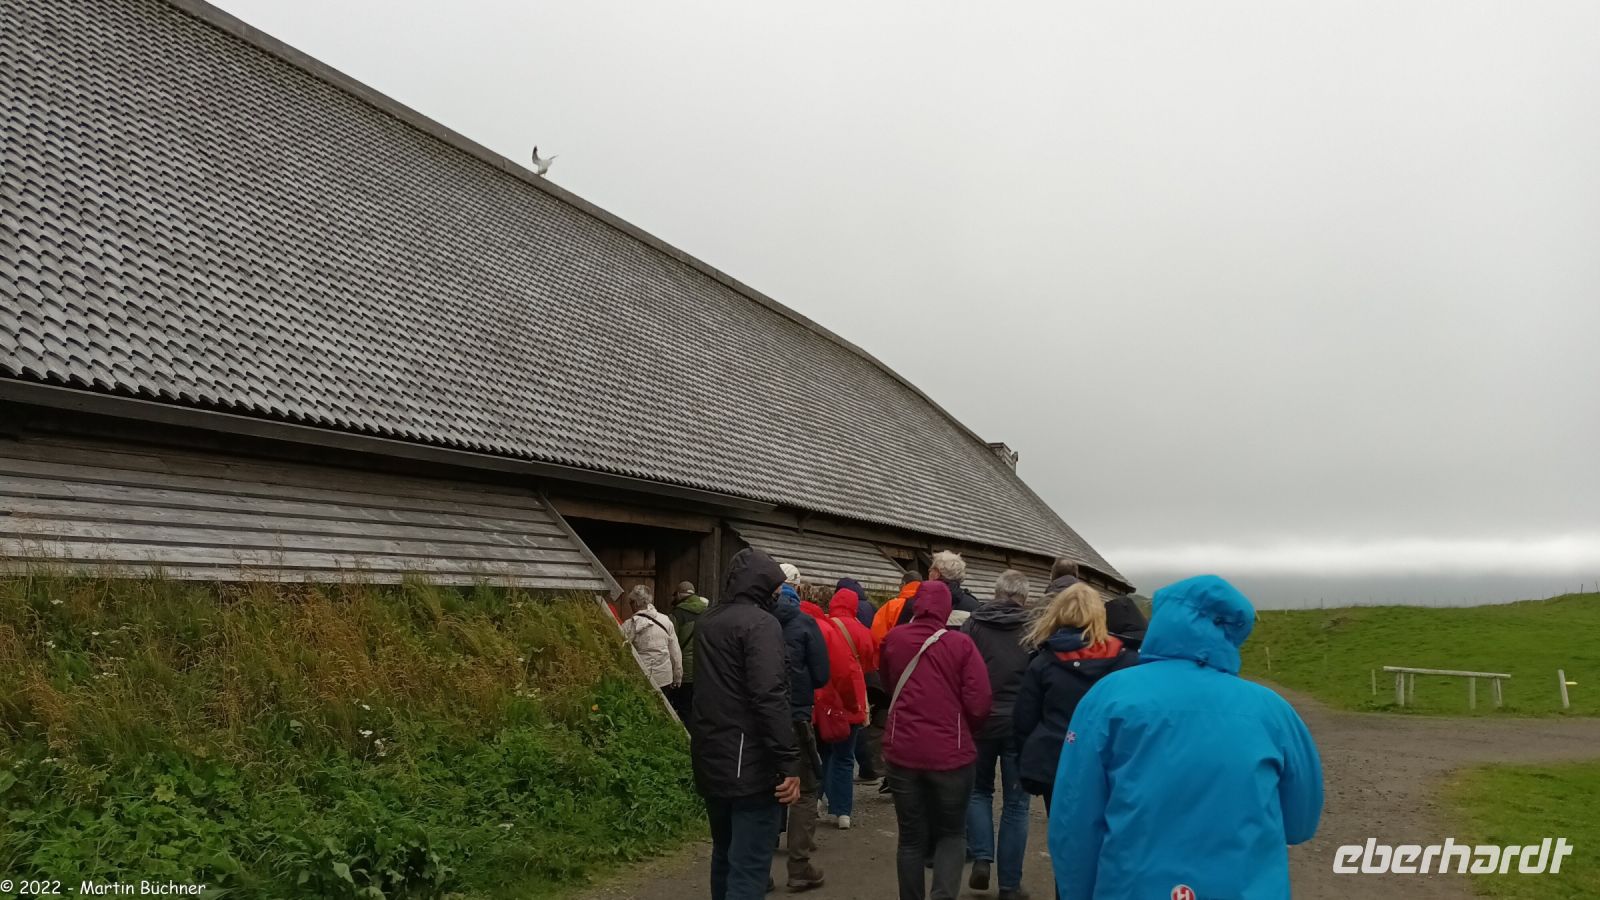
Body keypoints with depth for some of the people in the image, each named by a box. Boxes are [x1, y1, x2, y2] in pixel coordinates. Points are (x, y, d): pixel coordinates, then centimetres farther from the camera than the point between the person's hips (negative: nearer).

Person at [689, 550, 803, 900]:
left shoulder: (707, 621, 13)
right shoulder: (761, 623, -15)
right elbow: (770, 697, -23)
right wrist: (788, 762, -23)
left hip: (710, 759, 9)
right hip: (749, 764, -9)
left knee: (724, 856, 21)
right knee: (748, 868, -5)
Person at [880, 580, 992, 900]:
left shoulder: (893, 639, 1)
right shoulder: (961, 644, -9)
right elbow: (978, 704, -11)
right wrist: (961, 732, 9)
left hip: (903, 752, 2)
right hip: (950, 753, -2)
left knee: (911, 838, 14)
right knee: (952, 834, 14)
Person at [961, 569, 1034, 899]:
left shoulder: (973, 626, -3)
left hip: (978, 721, 1)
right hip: (1019, 724, -1)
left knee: (979, 790, 22)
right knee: (1015, 803, 10)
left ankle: (981, 859, 7)